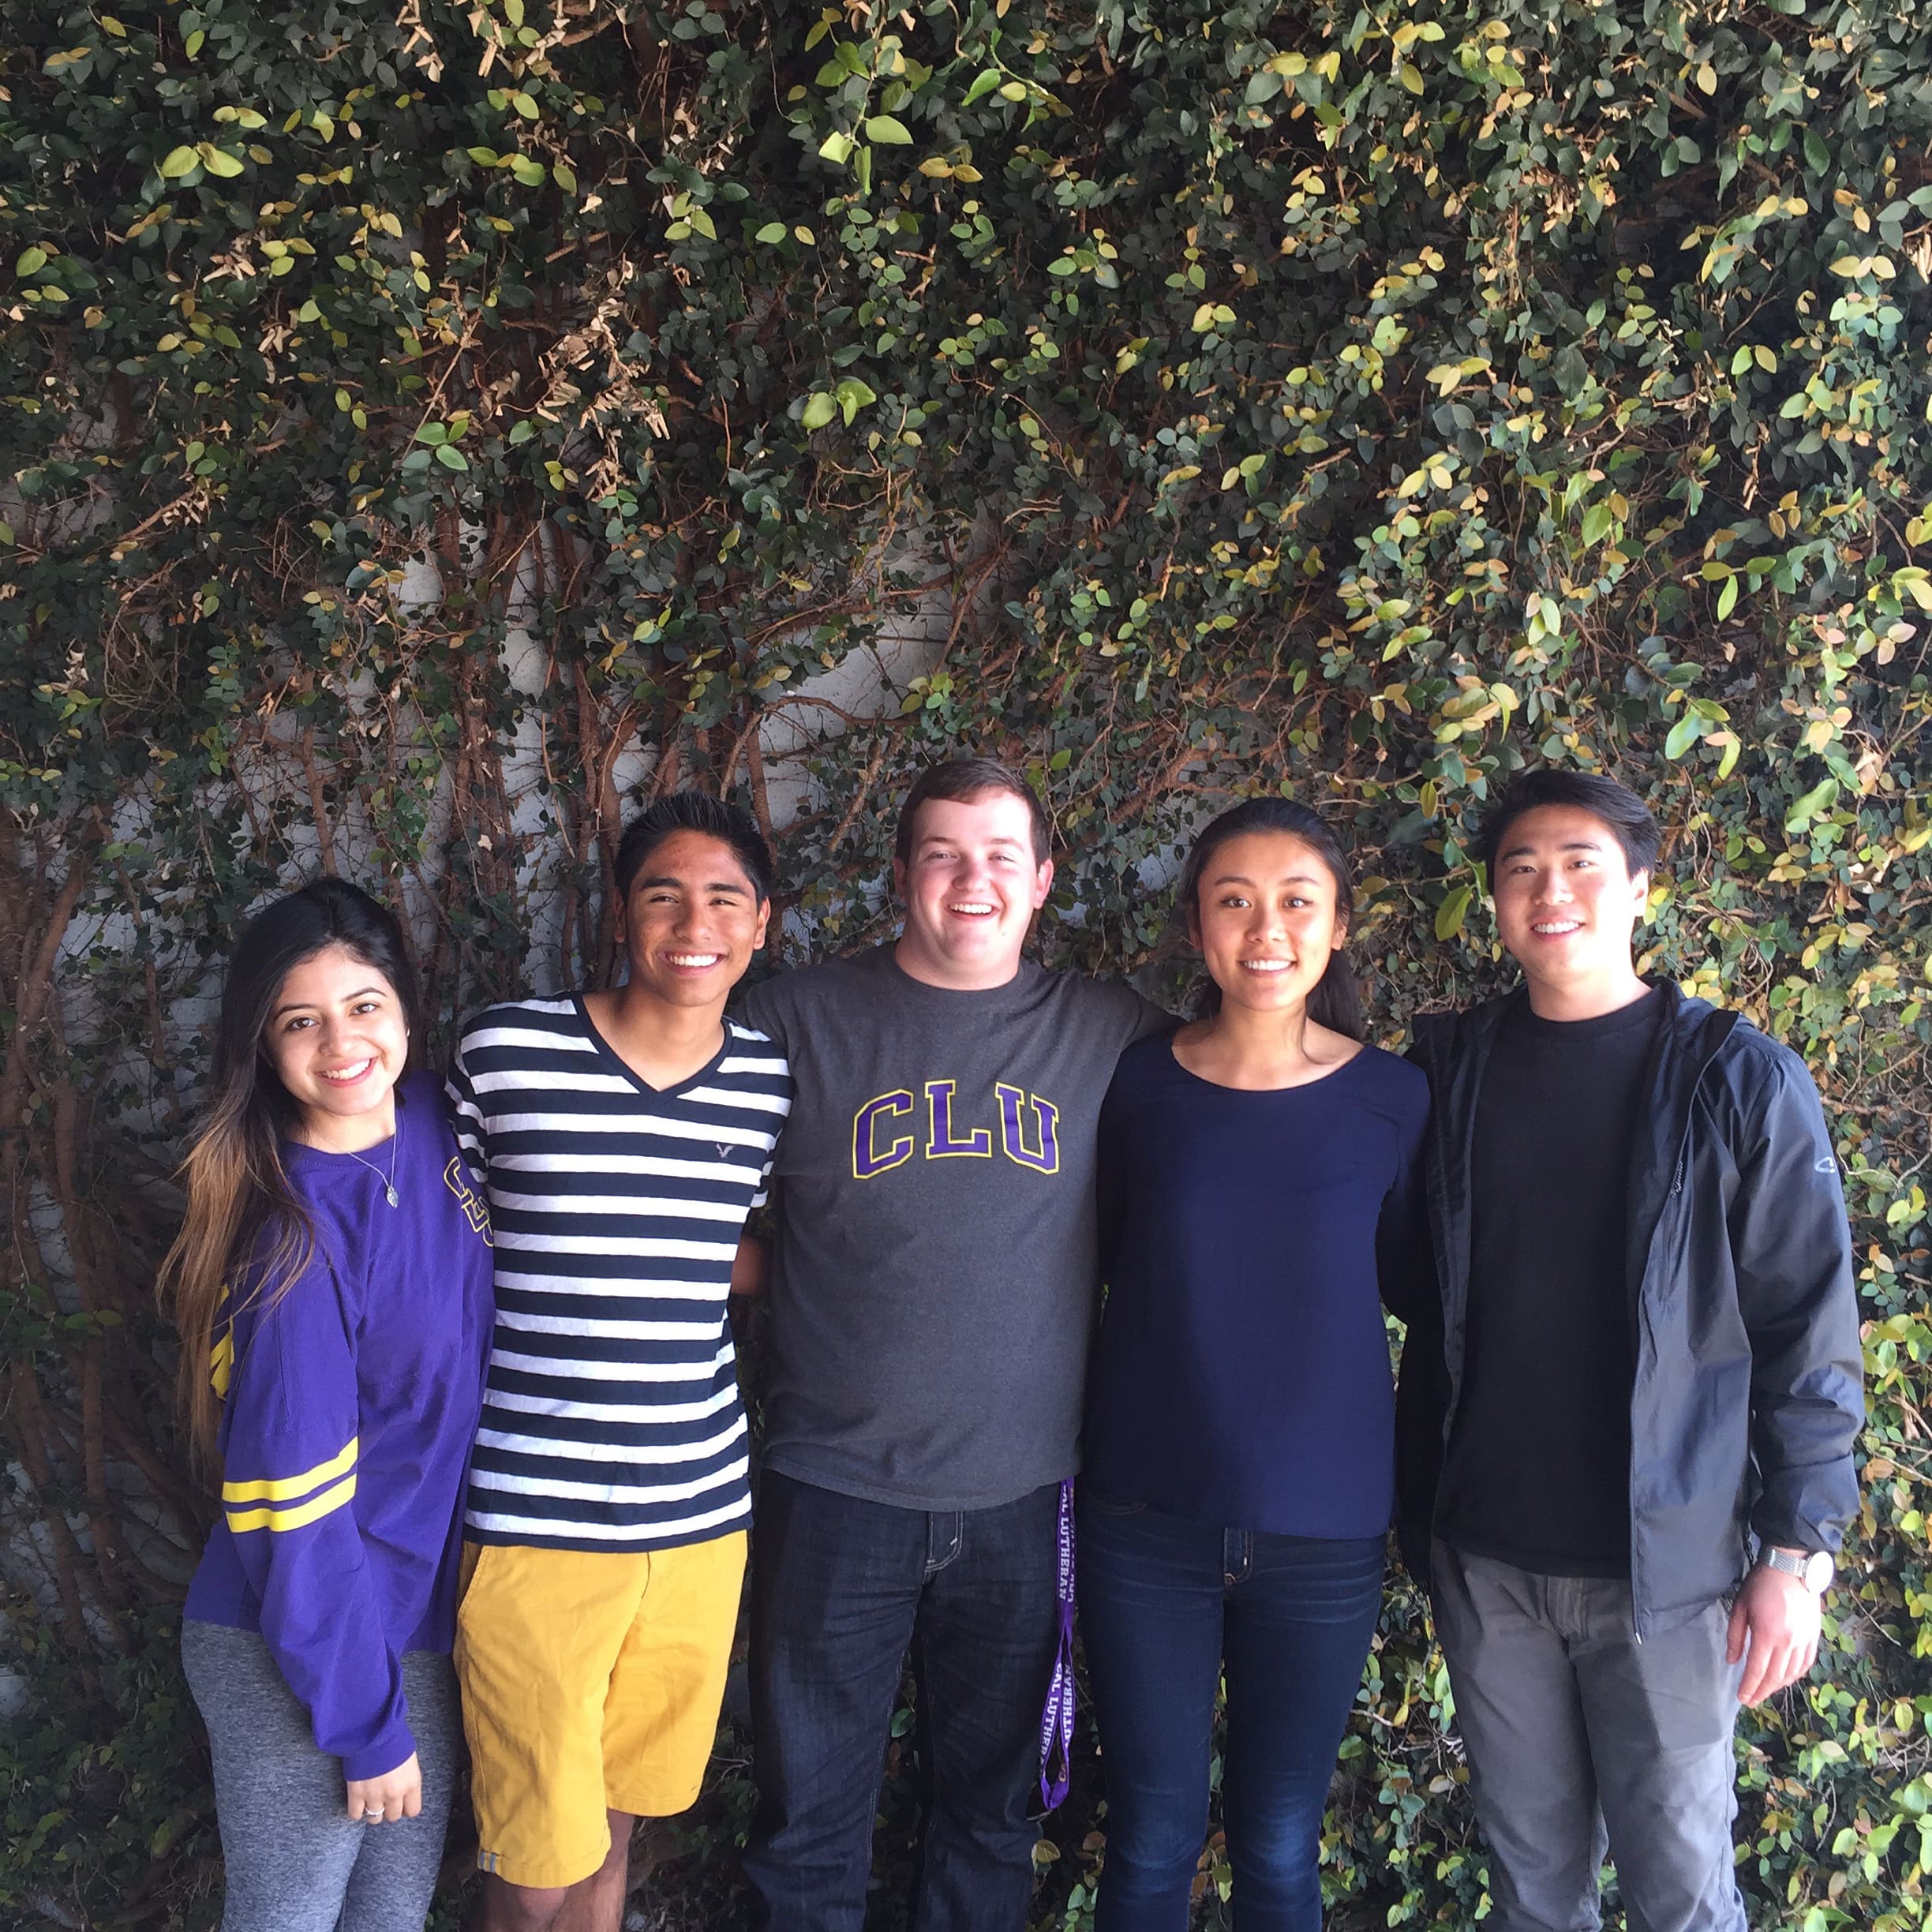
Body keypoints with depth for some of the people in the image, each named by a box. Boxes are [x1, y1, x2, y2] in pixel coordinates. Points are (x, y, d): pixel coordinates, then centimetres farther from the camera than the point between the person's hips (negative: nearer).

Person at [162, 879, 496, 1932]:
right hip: (297, 1657, -6)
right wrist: (367, 1727, -15)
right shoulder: (295, 1242, -25)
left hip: (423, 1622, 7)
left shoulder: (431, 1118, -6)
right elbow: (296, 1516, -21)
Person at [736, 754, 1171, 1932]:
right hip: (836, 1486, -1)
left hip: (1023, 1495, 2)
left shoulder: (1112, 1035, 0)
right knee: (812, 1822, 11)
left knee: (991, 1808, 19)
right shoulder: (800, 1020, -3)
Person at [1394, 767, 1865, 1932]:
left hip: (1669, 1566, -2)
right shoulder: (1450, 1068, 2)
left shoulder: (1741, 1080, -6)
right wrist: (1418, 1510, 6)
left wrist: (1797, 1551, -8)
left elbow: (1808, 1330, -5)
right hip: (1484, 1559, 3)